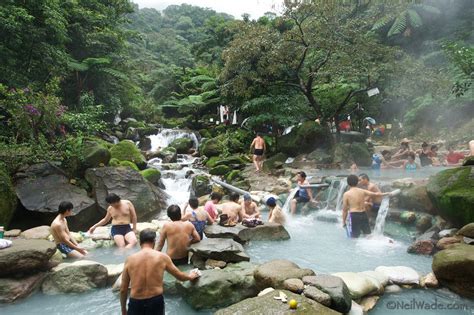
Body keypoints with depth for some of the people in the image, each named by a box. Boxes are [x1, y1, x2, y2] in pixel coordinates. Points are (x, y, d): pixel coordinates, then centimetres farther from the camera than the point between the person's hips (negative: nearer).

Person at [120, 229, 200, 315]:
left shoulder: (130, 259, -1)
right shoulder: (162, 257, -2)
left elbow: (123, 289, 4)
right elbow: (180, 276, 11)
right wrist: (190, 276, 32)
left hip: (136, 304, 0)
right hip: (156, 302, 0)